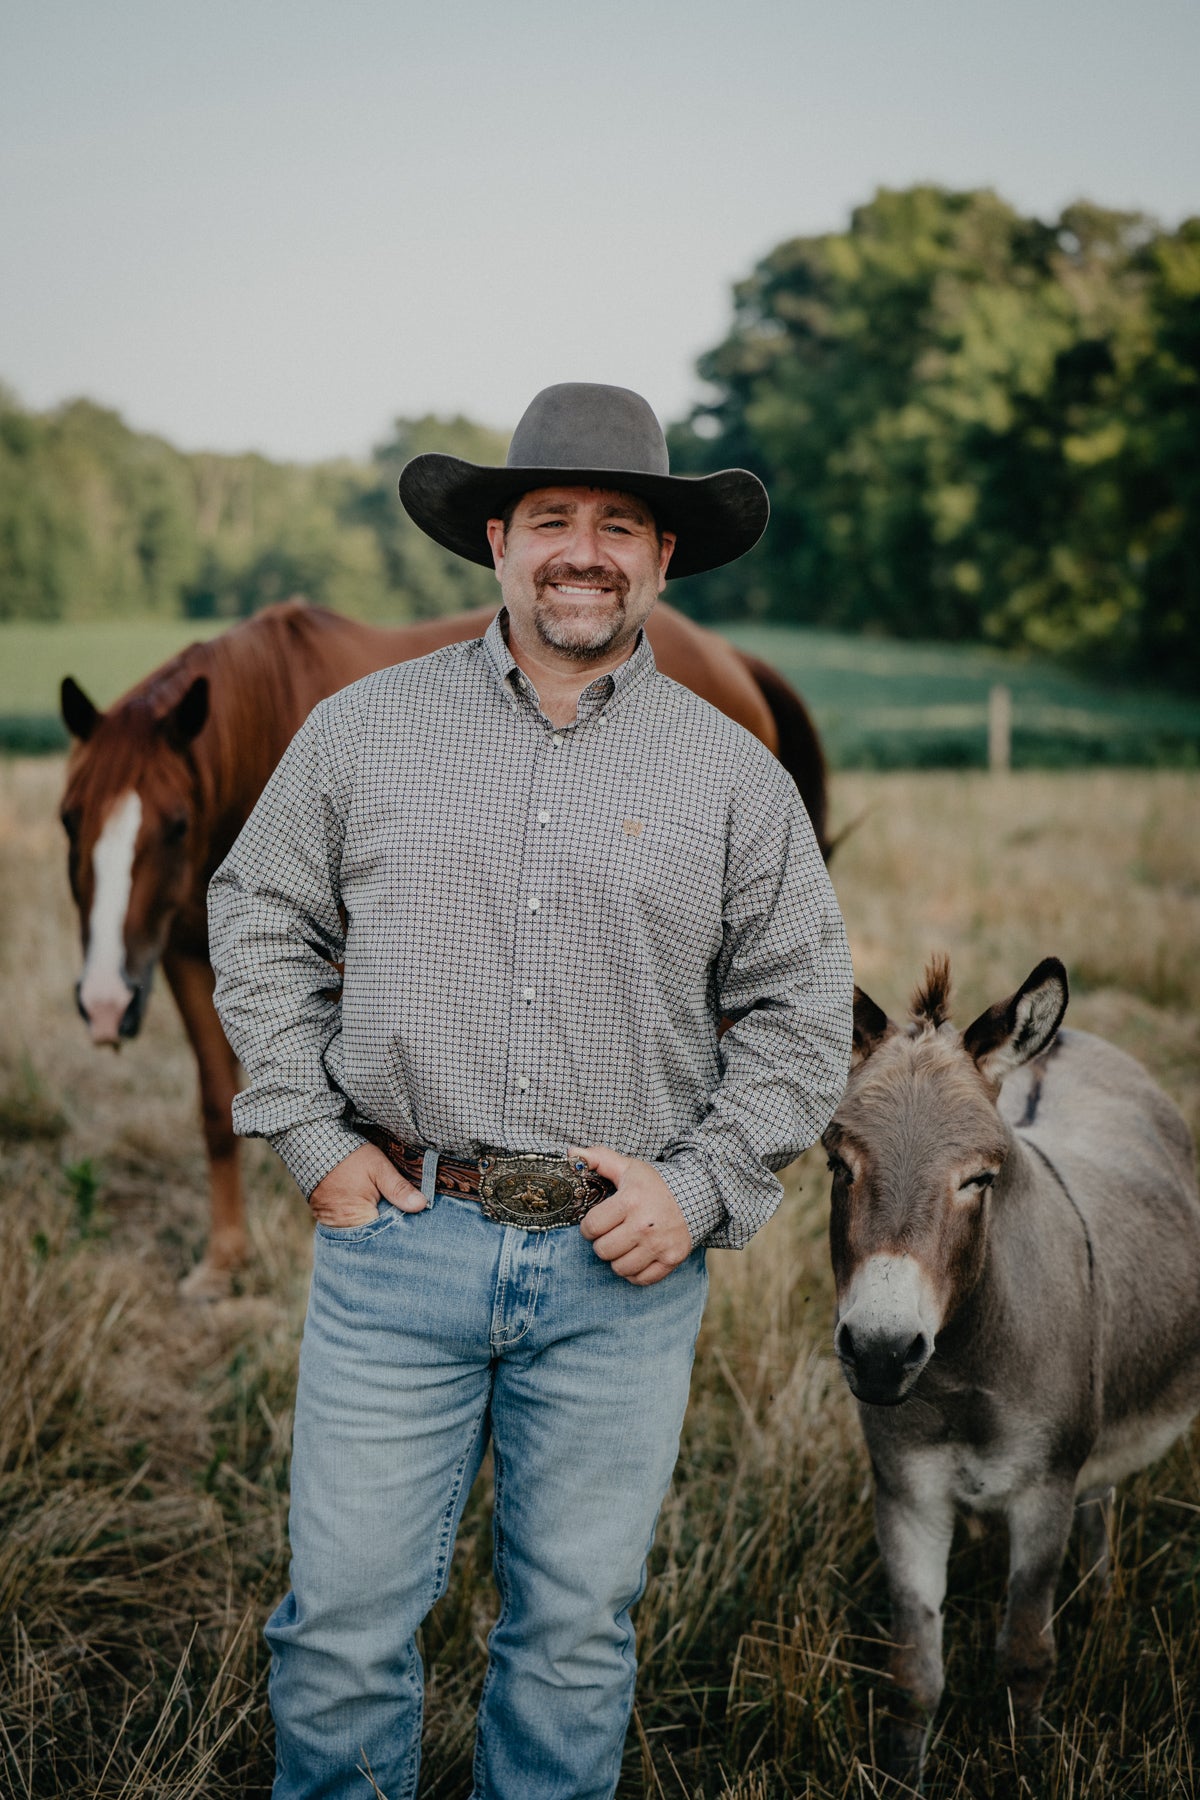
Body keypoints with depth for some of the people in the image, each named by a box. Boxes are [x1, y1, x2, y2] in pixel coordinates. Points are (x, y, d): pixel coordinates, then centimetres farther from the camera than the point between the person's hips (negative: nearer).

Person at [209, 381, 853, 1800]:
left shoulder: (731, 773, 4)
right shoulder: (364, 729, 4)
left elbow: (803, 1007, 8)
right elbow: (258, 919, 11)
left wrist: (701, 1186, -4)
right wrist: (313, 1138, 2)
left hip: (623, 1266, 1)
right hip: (398, 1239, 0)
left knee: (576, 1630, 12)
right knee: (346, 1617, 4)